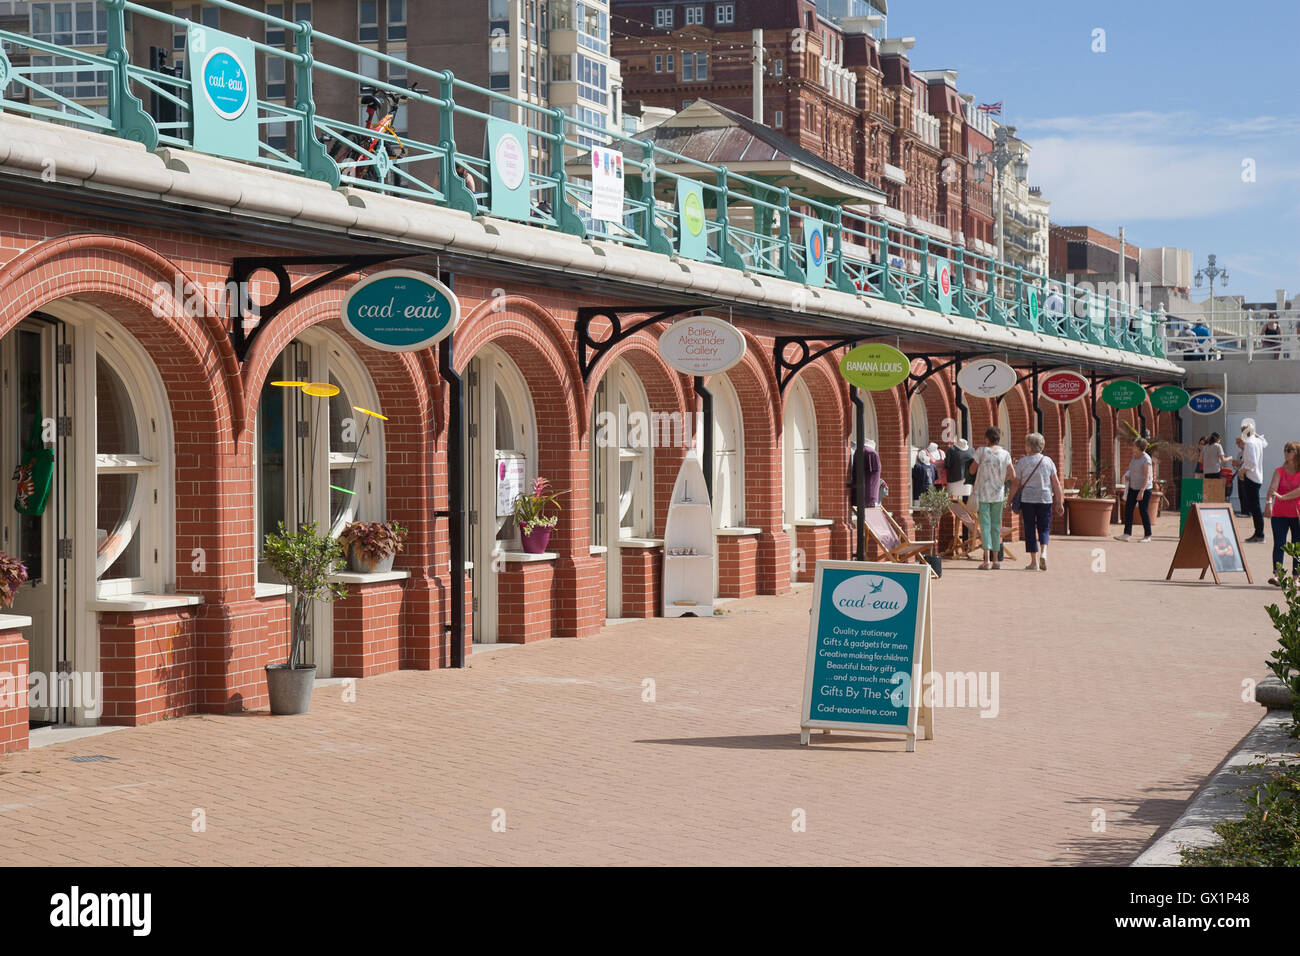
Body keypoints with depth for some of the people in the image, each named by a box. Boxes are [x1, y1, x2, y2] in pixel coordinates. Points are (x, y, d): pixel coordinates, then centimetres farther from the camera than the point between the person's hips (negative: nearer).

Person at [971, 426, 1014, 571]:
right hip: (999, 494, 3)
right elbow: (1013, 476, -3)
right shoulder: (1005, 454, -1)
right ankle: (995, 560, 12)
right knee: (996, 526, 11)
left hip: (983, 494, -3)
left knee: (985, 525, -3)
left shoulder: (981, 451, -8)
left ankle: (987, 560, -15)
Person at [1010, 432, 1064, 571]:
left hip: (1027, 499, -1)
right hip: (1045, 499, 1)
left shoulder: (1022, 462, -3)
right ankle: (1043, 553, -14)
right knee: (1044, 528, 10)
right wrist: (1059, 503, 8)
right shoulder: (1048, 461, 2)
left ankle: (1034, 561, 4)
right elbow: (1056, 484, 2)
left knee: (1030, 530, 5)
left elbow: (1016, 485, -2)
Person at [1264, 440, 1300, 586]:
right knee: (1279, 544, -11)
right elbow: (1273, 487, -12)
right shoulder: (1279, 471, 4)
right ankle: (1277, 574, -20)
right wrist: (1269, 502, -30)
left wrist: (1283, 497, -24)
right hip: (1279, 513, 1)